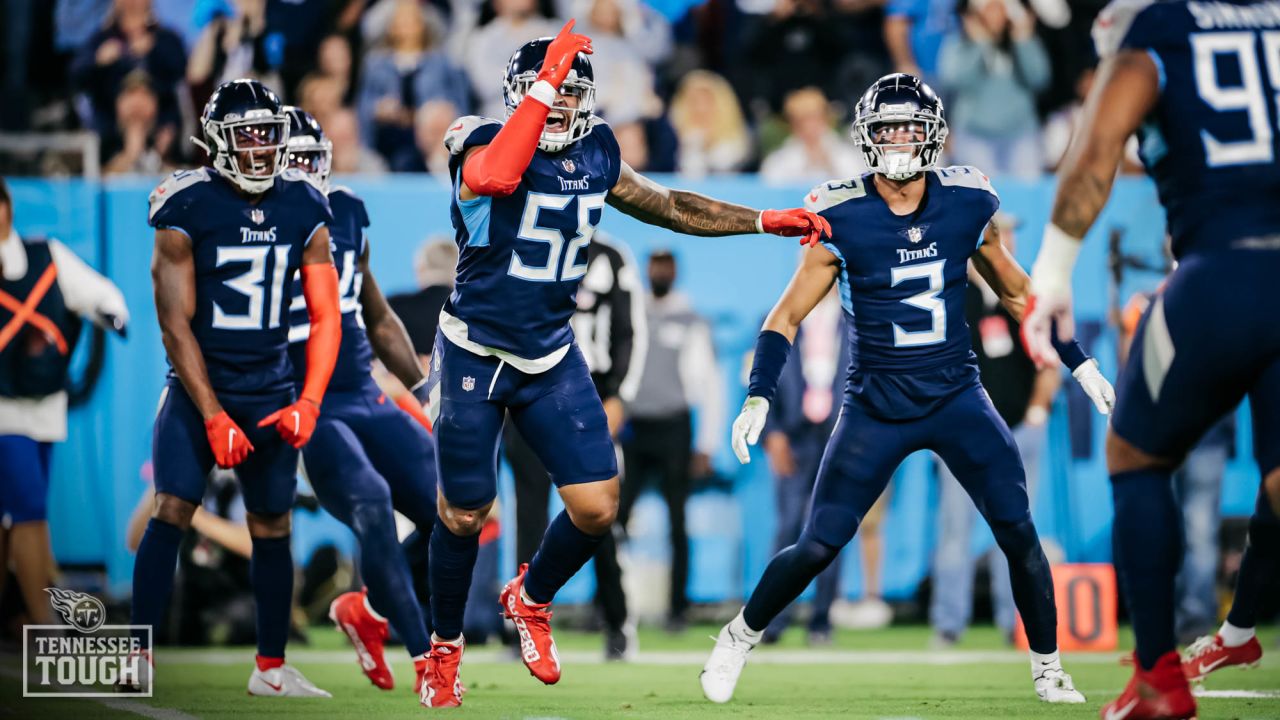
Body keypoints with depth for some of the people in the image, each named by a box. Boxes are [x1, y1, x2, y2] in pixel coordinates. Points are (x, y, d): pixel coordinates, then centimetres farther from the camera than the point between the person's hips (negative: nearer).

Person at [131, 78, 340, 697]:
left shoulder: (305, 210, -1)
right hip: (198, 387, -3)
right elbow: (175, 324, -12)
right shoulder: (186, 209, -13)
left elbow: (325, 316, 3)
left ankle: (271, 668, 17)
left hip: (272, 390, 3)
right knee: (170, 513, -13)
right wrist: (214, 417, -15)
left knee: (272, 528, 6)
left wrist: (309, 402, -10)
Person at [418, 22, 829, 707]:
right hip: (474, 353, -5)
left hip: (551, 356, 5)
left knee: (596, 508, -5)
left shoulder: (594, 156, 3)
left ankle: (531, 599, 24)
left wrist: (768, 221, 15)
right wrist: (544, 83, -37)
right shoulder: (486, 146, -16)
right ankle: (445, 645, 29)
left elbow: (669, 206, 17)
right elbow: (499, 177, -41)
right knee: (464, 515, 5)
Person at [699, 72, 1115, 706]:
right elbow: (788, 315, -3)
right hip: (876, 407, -2)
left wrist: (1081, 365, 14)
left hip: (957, 397, 2)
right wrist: (758, 397, -13)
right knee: (817, 548, -5)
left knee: (1019, 532, -8)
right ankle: (739, 637, 19)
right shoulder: (842, 218, -10)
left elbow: (1017, 295, 12)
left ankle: (1048, 667, 8)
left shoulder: (968, 203, -2)